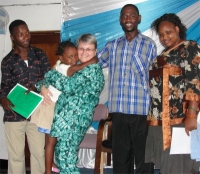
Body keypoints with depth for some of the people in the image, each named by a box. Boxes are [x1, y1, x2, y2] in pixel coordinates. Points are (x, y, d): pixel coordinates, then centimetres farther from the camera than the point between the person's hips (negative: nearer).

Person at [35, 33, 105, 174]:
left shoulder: (93, 70, -10)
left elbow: (69, 85, -20)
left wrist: (50, 74, -6)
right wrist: (42, 86, 1)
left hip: (74, 120, -9)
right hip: (64, 117, 9)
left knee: (66, 158, -8)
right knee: (61, 155, 12)